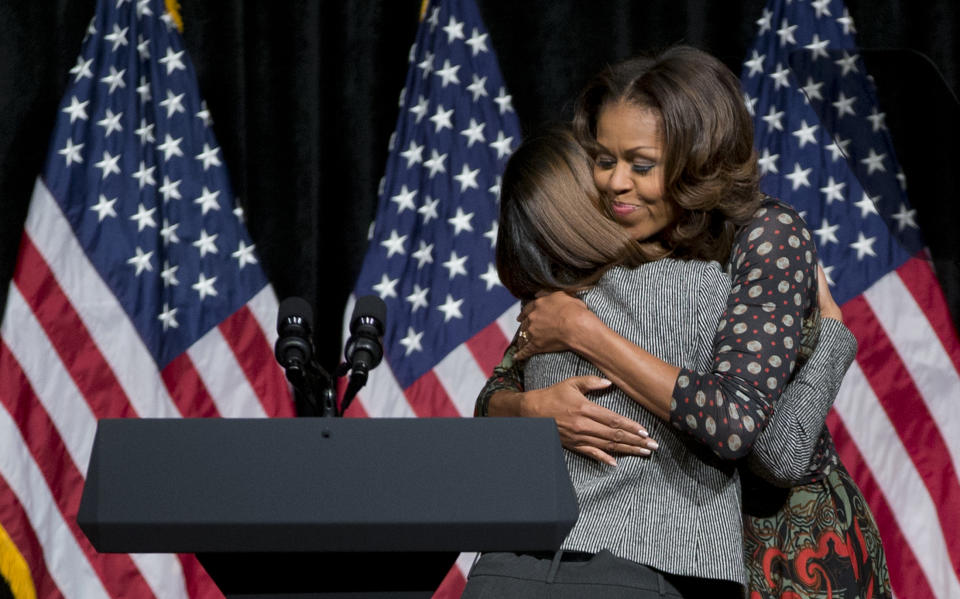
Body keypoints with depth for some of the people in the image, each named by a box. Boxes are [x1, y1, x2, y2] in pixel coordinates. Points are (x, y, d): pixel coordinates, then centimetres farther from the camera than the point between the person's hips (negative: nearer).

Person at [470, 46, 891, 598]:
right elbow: (495, 396, -2)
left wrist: (583, 332, -27)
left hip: (798, 550, -4)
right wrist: (535, 405, -26)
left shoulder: (770, 236, -19)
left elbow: (736, 421, -31)